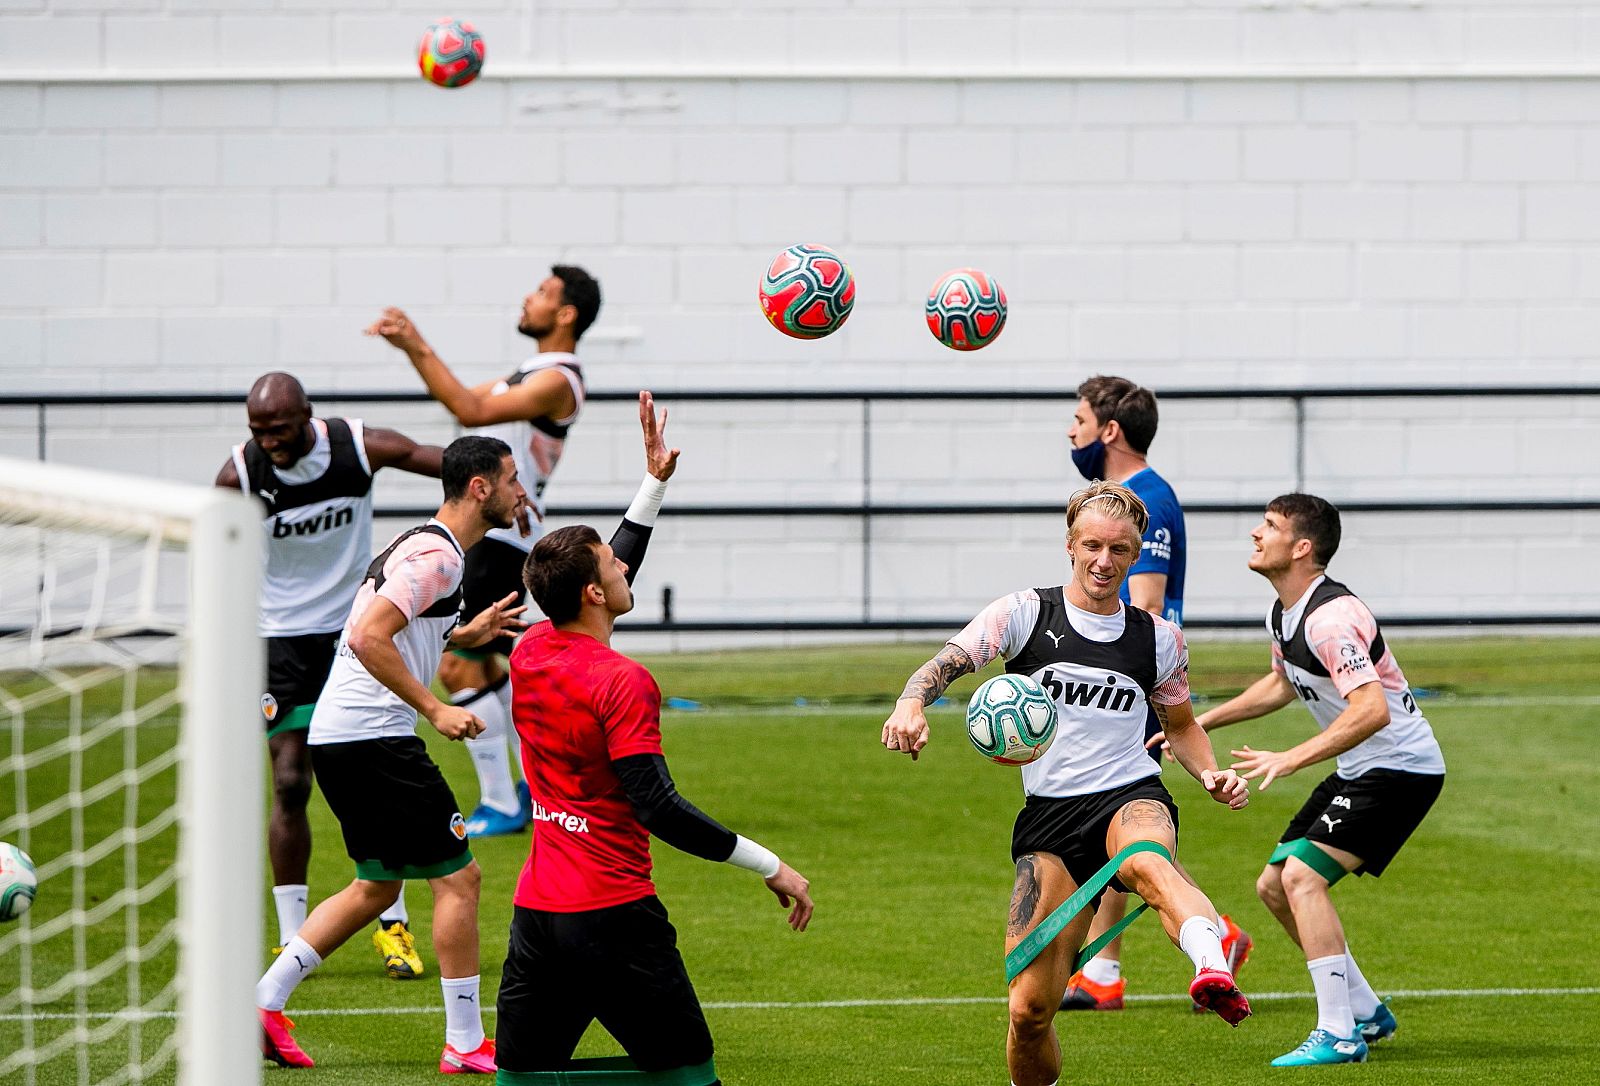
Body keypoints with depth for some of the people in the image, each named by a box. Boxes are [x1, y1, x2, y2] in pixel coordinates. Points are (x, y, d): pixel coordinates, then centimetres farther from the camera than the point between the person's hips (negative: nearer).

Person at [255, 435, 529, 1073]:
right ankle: (465, 1044, -1)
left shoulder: (419, 544, 18)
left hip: (335, 736, 10)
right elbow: (368, 638, -24)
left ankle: (264, 1001, 13)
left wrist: (463, 634, 22)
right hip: (374, 738, -10)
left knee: (376, 887, 17)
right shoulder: (438, 555, -15)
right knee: (457, 875, -4)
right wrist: (435, 709, -22)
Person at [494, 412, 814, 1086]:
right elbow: (656, 806, -21)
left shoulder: (529, 653, 7)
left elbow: (602, 582, 25)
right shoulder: (622, 682, -15)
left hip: (535, 909, 7)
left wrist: (655, 482, 29)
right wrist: (769, 866, -17)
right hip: (613, 919, -7)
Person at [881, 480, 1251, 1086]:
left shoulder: (1159, 639, 12)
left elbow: (1180, 725, 27)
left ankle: (1215, 970, -72)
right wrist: (911, 703, -30)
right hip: (1048, 817, 1)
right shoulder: (1024, 614, 5)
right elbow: (947, 663, -7)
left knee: (1149, 865, -42)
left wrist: (1210, 774, 6)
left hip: (1131, 798, -1)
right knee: (1029, 1010, -9)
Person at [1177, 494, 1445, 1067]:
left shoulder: (1330, 617, -25)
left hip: (1400, 767, -10)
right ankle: (1366, 1013, 22)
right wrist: (1204, 720, 27)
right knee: (1274, 885, 11)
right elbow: (1281, 683, 28)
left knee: (1302, 876, -20)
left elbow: (1372, 709, -35)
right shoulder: (1283, 613, 7)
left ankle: (1339, 1035, -17)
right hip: (1358, 771, 10)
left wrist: (1292, 758, -37)